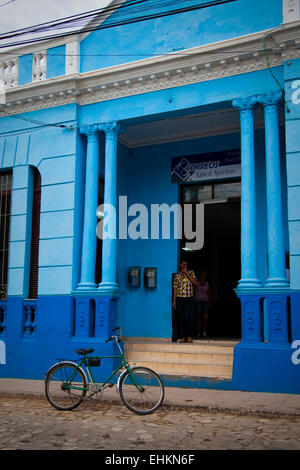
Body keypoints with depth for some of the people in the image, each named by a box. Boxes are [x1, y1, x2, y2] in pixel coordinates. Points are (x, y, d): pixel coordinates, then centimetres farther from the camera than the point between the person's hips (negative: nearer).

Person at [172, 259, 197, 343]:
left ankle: (190, 336, -3)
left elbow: (194, 282, -5)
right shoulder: (177, 275, 10)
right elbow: (175, 288, 9)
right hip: (179, 298, 1)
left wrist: (186, 273, -8)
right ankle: (183, 337, 6)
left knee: (188, 317, -11)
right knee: (180, 318, -1)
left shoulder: (191, 272, 10)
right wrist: (174, 300, 3)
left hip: (189, 298, -1)